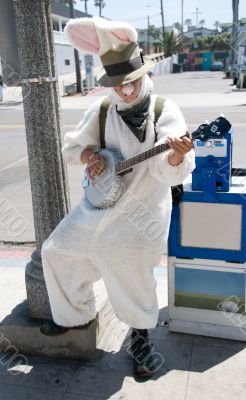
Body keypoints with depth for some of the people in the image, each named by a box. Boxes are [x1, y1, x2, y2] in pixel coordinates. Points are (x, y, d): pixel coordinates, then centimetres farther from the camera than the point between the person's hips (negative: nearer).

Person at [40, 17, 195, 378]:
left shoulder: (165, 112, -11)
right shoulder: (100, 112, -1)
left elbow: (170, 172, -22)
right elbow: (71, 146, 10)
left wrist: (176, 156, -45)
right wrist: (88, 155, -12)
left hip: (140, 218, -4)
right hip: (99, 207, 5)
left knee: (131, 282, -1)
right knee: (56, 252, 11)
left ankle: (140, 333, 33)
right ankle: (76, 314, 35)